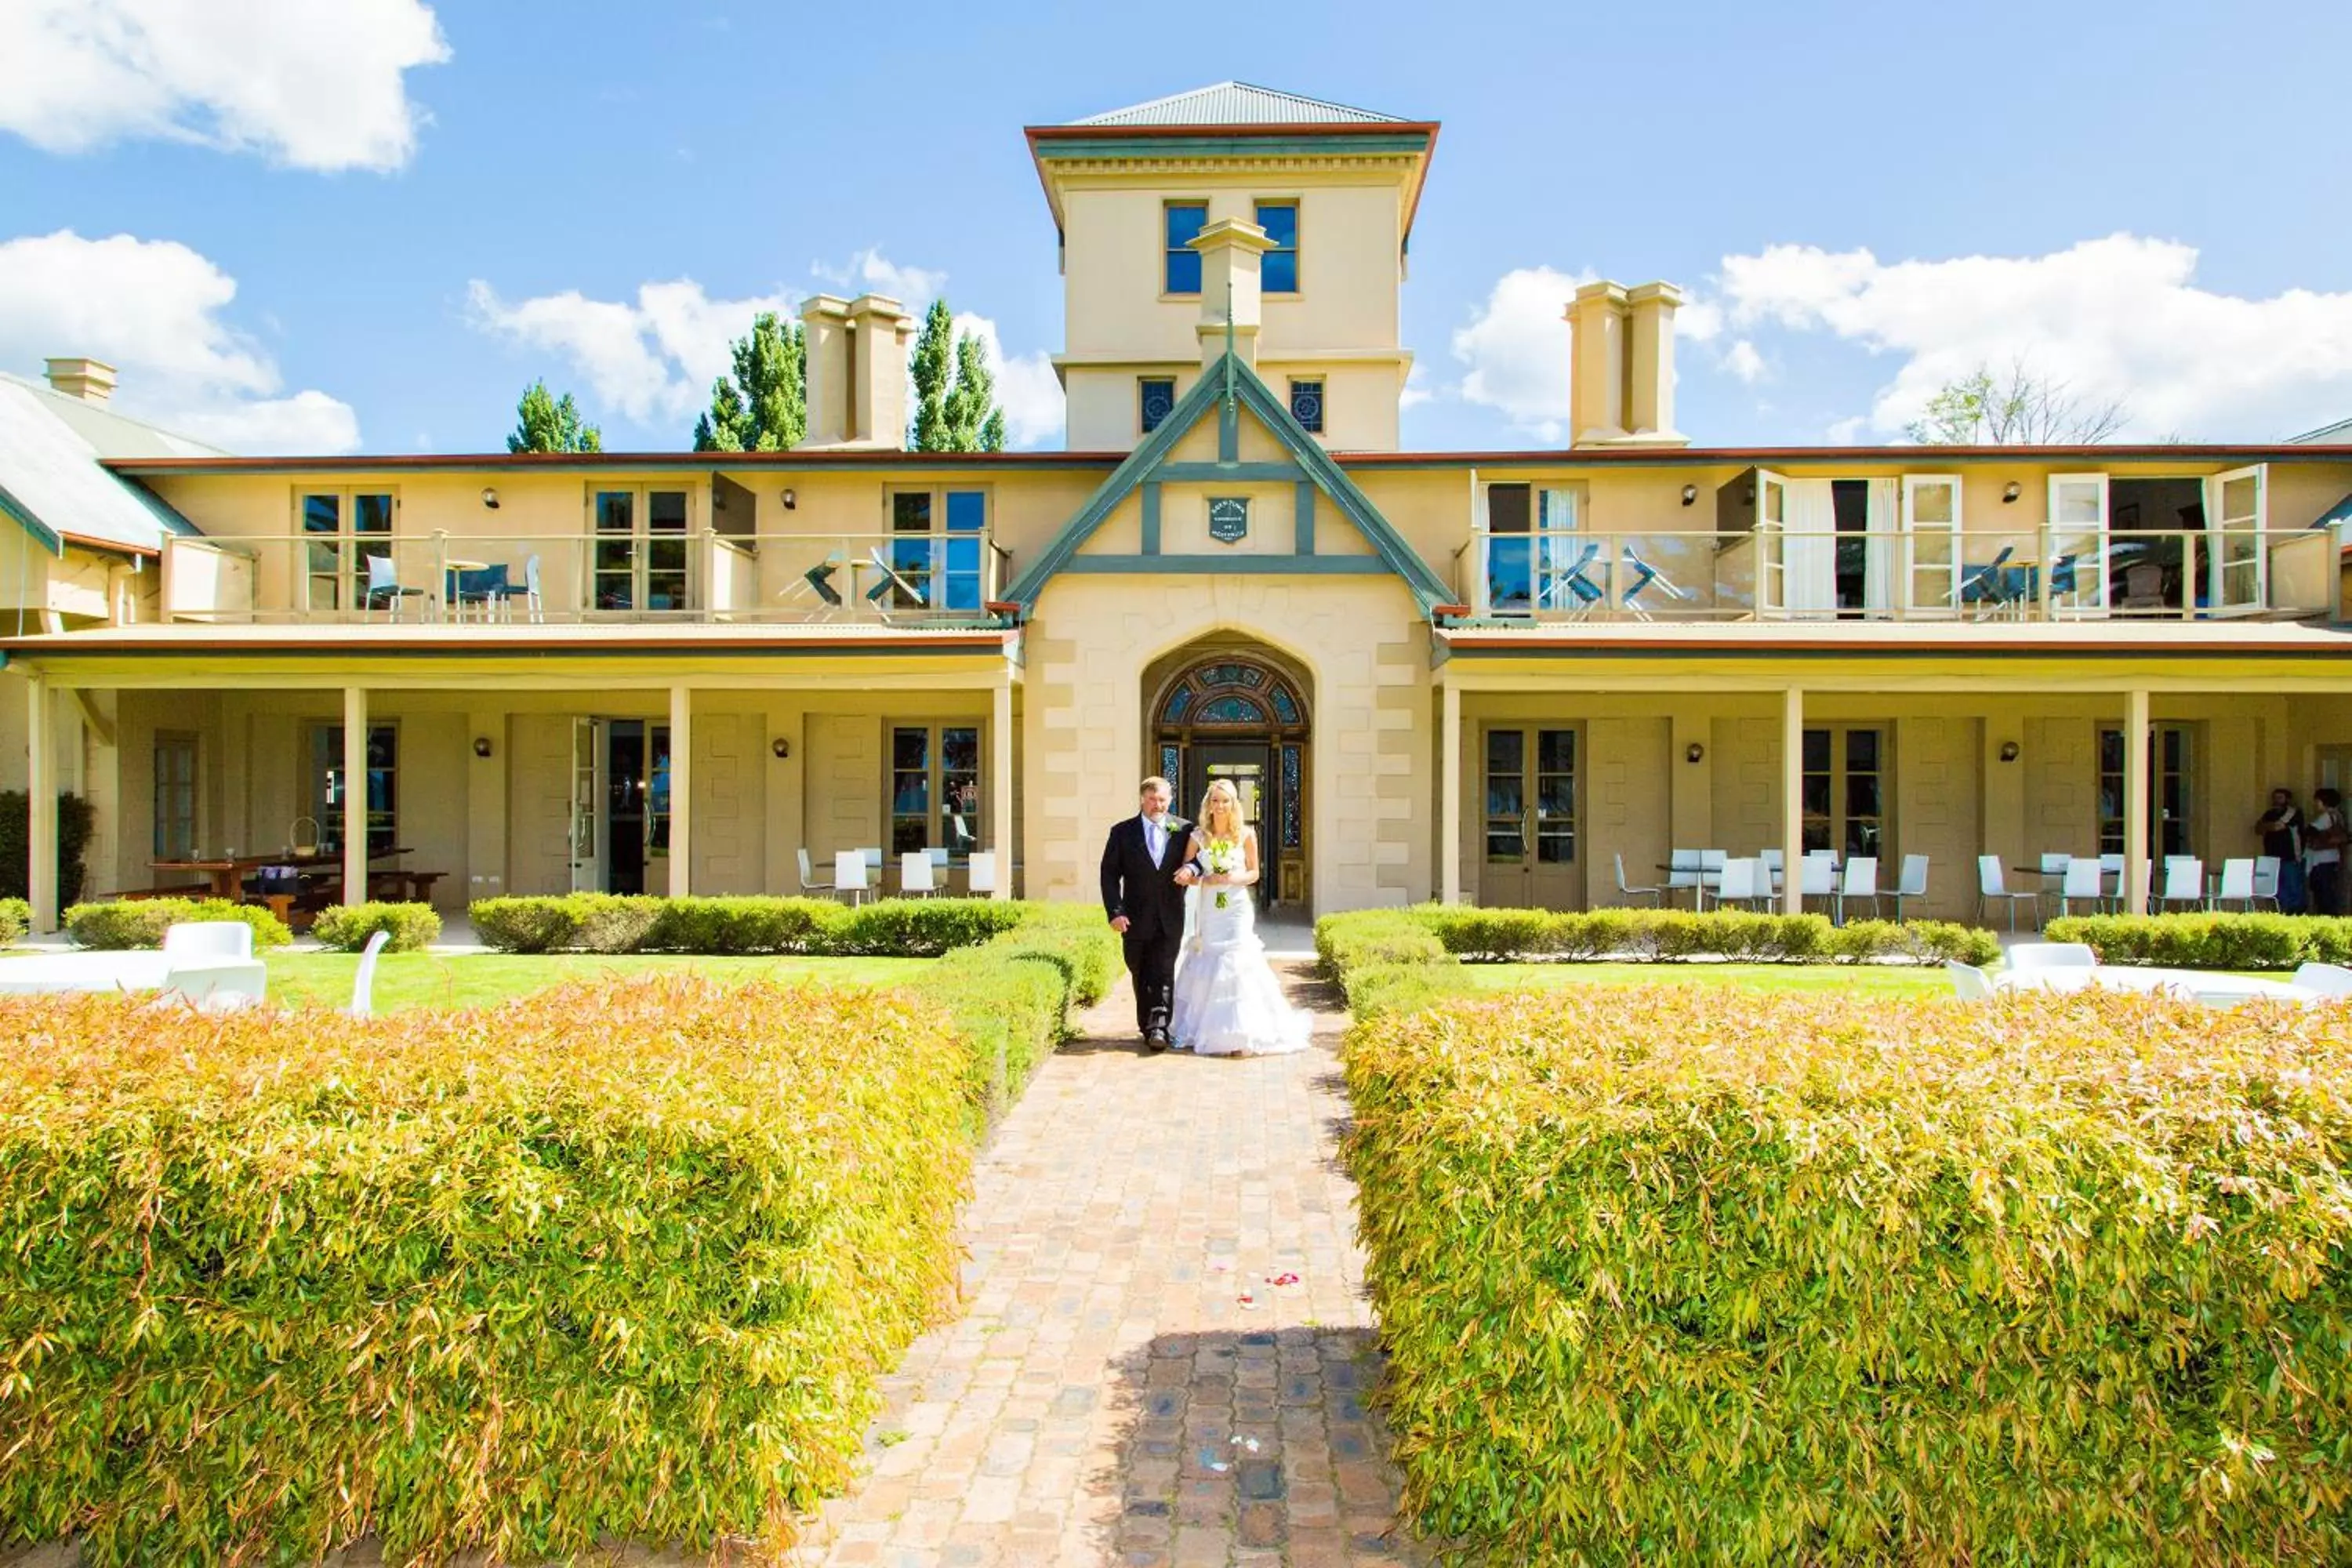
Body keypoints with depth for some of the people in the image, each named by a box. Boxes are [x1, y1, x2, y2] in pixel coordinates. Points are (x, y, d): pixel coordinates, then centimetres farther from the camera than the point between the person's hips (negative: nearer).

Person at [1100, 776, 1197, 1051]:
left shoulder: (1184, 829, 4)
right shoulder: (1122, 832, 1)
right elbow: (1109, 874, -1)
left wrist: (1191, 868, -13)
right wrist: (1115, 912, -11)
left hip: (1170, 918, 0)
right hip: (1136, 919, 1)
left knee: (1164, 974, -6)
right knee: (1141, 977, 10)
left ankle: (1159, 1027, -4)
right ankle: (1147, 1027, 22)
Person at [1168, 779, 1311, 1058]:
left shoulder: (1246, 835, -1)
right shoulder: (1198, 836, 1)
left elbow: (1254, 873, 4)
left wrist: (1235, 879, -16)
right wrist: (1205, 879, -15)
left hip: (1237, 910, -1)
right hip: (1208, 911, 2)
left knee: (1237, 968, -5)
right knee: (1206, 969, 5)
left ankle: (1239, 1034, 0)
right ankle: (1203, 1031, 17)